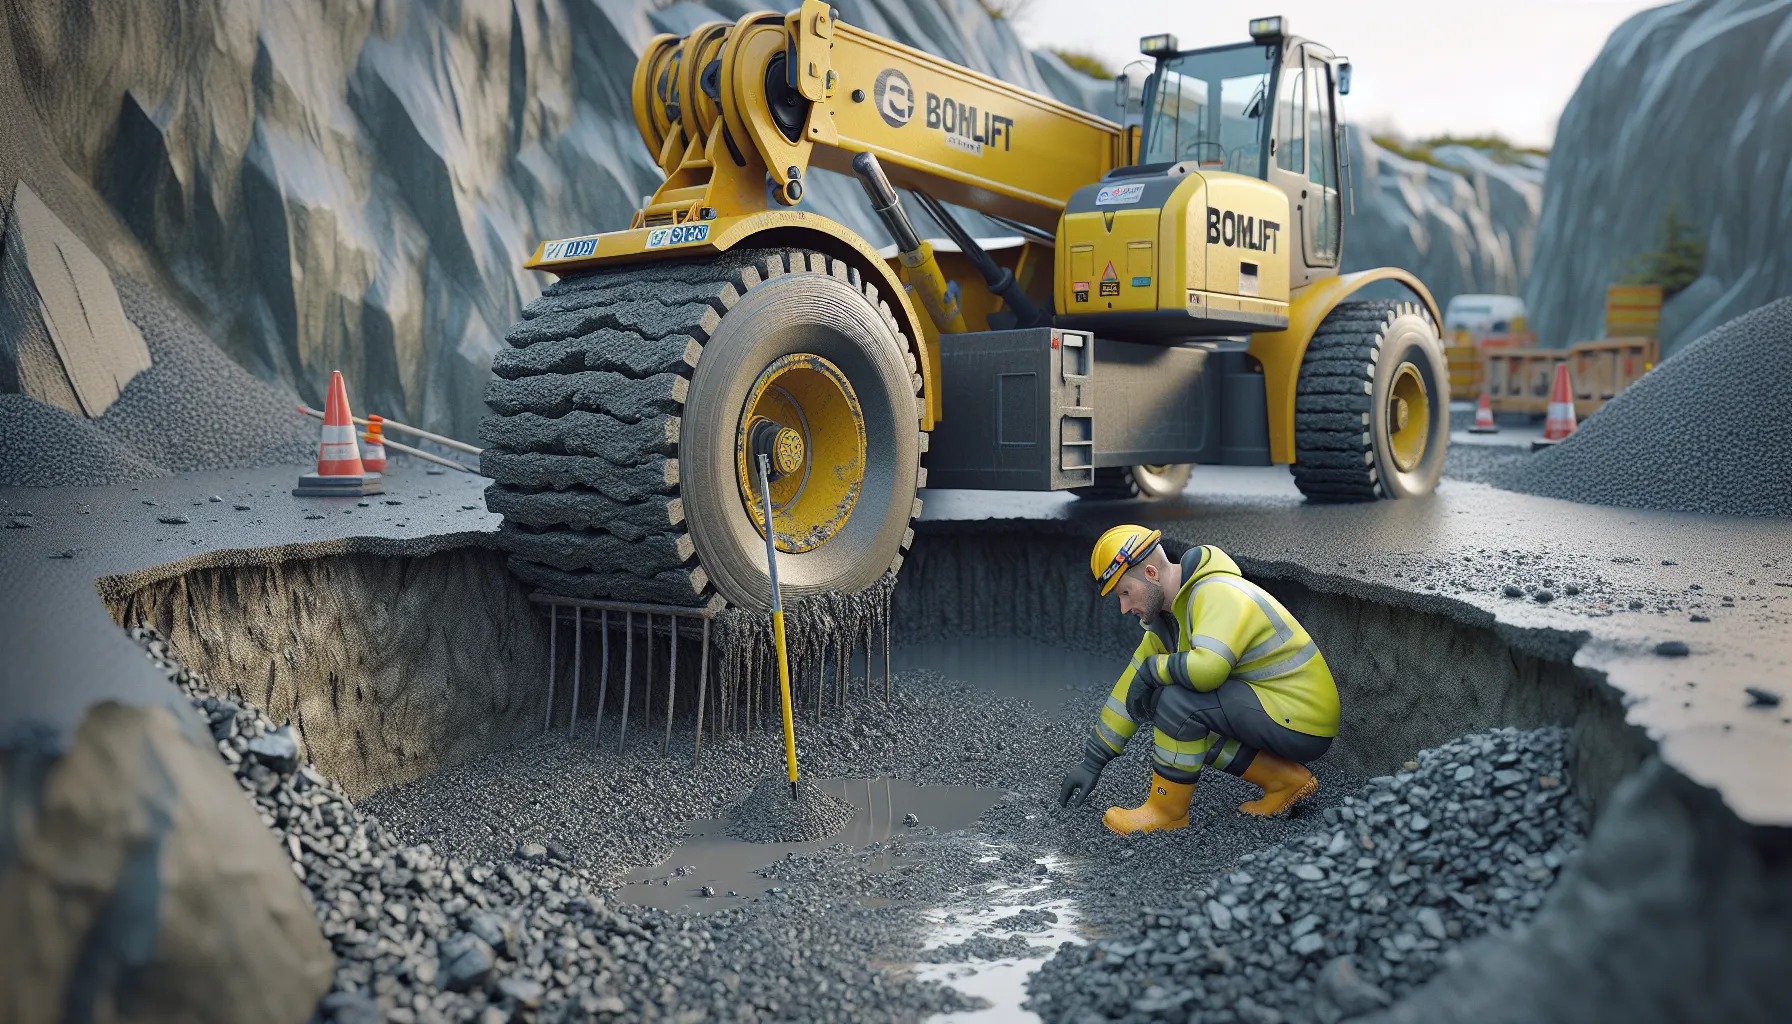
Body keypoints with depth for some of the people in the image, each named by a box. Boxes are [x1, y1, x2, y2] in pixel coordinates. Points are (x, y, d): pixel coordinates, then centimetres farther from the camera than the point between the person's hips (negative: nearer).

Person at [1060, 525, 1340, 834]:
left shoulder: (1218, 595, -22)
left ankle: (1168, 811, -4)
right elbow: (1133, 686, 11)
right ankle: (1286, 780, 10)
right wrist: (1092, 762, 13)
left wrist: (1152, 668, -20)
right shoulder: (1172, 607, 7)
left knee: (1177, 699, -23)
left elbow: (1208, 667, -41)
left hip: (1302, 724, -10)